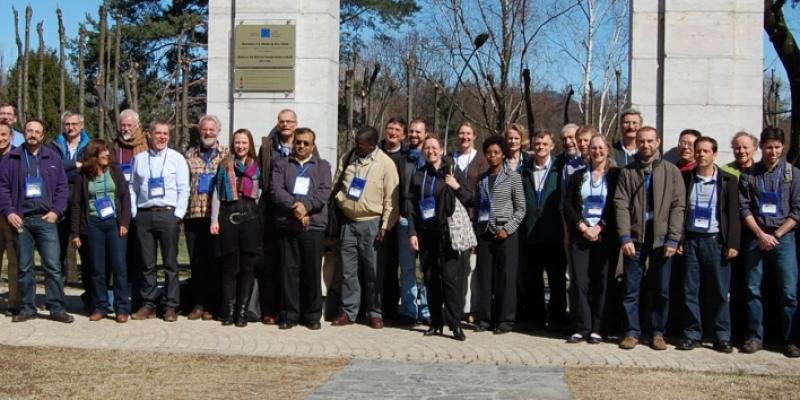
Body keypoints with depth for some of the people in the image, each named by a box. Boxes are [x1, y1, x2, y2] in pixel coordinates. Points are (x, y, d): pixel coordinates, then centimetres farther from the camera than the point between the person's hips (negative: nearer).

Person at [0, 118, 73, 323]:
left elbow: (63, 187, 8)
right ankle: (27, 308, 15)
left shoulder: (53, 157, 9)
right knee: (24, 267, 7)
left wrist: (56, 211, -4)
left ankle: (57, 308, -1)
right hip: (21, 220, 1)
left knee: (53, 266, -5)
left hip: (46, 219, -1)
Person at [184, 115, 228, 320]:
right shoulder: (189, 155, 14)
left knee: (214, 261, 0)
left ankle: (212, 305, 7)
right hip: (193, 215, 3)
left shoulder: (227, 155, 6)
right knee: (196, 261, 5)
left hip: (217, 216, -3)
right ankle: (198, 304, 12)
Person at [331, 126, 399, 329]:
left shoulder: (385, 163, -7)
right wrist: (341, 200, 2)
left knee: (373, 271, 2)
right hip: (348, 222, 4)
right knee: (348, 270, 7)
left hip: (371, 223, -4)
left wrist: (385, 227, -11)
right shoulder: (348, 159, 6)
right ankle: (348, 311, 15)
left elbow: (391, 199, -8)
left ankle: (375, 313, 12)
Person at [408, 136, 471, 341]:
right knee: (430, 278, 6)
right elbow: (412, 206, 10)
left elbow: (468, 198, 4)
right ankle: (436, 322, 13)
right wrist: (412, 232, 2)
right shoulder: (418, 176, 11)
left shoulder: (451, 171, 5)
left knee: (450, 277, -9)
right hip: (425, 233, 3)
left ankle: (455, 323, -8)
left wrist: (457, 187, -15)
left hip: (446, 232, -3)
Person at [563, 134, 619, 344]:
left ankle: (596, 328, 3)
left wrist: (599, 228, -12)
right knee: (579, 281, -5)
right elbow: (568, 206, 7)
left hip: (605, 237, -2)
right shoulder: (578, 177, 14)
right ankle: (581, 328, 0)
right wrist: (582, 227, -7)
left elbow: (616, 207, -3)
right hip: (580, 235, 2)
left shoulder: (615, 176, 5)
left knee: (601, 282, -3)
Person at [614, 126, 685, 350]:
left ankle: (658, 332, 16)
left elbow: (678, 207, 0)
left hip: (661, 239, 0)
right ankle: (633, 332, 12)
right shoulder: (627, 172, 6)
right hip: (634, 239, 0)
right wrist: (625, 237, -11)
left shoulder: (671, 171, 4)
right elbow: (621, 206, 0)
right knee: (632, 289, 3)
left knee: (661, 290, 6)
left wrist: (672, 239, -8)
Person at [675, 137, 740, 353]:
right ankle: (692, 335, 11)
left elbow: (734, 214, 1)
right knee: (690, 291, 3)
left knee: (720, 292, 1)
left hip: (716, 241, -1)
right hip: (691, 240, 2)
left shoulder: (728, 181, 4)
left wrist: (733, 243, -7)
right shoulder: (686, 179, 7)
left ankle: (722, 337, 9)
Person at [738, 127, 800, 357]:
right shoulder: (748, 175, 7)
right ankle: (755, 337, 11)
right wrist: (761, 235, -8)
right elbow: (744, 208, 2)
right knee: (753, 289, 3)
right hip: (755, 238, 1)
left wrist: (776, 235, -7)